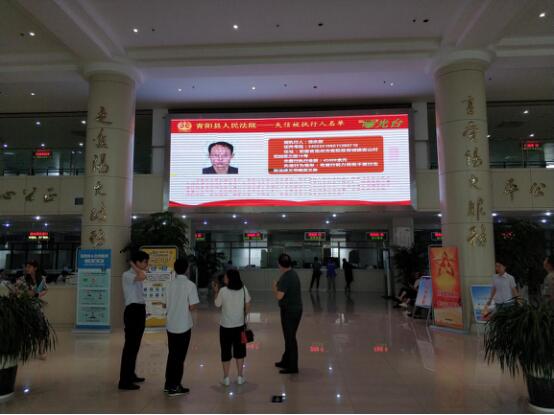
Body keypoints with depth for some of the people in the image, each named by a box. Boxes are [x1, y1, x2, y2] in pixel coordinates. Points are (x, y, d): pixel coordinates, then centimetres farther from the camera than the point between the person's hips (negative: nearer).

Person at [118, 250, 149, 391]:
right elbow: (143, 277, -32)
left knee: (135, 345, 16)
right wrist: (134, 267, -15)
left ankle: (130, 375, 27)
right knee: (130, 345, -7)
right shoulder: (127, 275, -12)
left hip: (140, 310, 9)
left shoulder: (137, 276, 17)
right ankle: (124, 381, -2)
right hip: (132, 311, -9)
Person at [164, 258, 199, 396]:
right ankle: (175, 387, 10)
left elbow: (168, 303, 6)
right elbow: (192, 307, -14)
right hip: (183, 326, -5)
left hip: (171, 325, 5)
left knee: (172, 355, 16)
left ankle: (168, 384, 24)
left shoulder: (171, 283, 1)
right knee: (180, 356, 5)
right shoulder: (190, 285, -14)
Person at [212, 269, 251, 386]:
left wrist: (216, 292, 10)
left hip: (226, 326, -2)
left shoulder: (223, 291, -15)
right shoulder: (243, 289, -7)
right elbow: (248, 306, -1)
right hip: (239, 325, 2)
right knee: (239, 351, 14)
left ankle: (226, 378, 16)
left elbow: (217, 304, -1)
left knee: (226, 352, 10)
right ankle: (240, 377, 20)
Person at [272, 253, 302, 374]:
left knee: (290, 338, 1)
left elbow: (279, 296, -25)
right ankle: (286, 361, 32)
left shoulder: (285, 277, -21)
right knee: (289, 337, 19)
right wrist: (279, 285, 15)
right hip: (296, 309, 9)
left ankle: (292, 366, 10)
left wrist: (274, 286, -8)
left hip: (289, 311, -9)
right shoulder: (294, 274, 8)